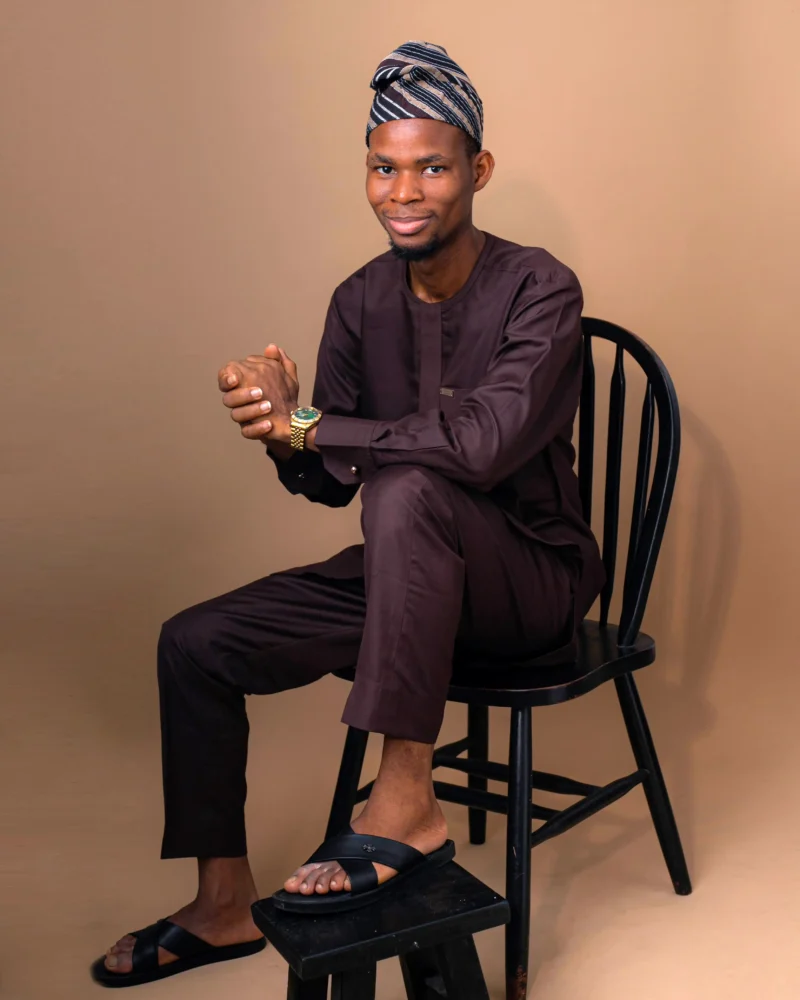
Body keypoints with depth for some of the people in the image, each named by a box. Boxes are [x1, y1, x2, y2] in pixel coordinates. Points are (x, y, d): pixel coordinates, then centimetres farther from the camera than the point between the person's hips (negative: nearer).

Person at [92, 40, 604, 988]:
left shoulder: (538, 289, -16)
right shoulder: (361, 301, 2)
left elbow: (486, 442, -33)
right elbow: (329, 483, 3)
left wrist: (306, 424, -25)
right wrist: (284, 434, -21)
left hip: (531, 574, -6)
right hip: (409, 572, 6)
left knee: (409, 489, -37)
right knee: (195, 643, -6)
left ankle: (406, 805, -29)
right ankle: (224, 907, 8)